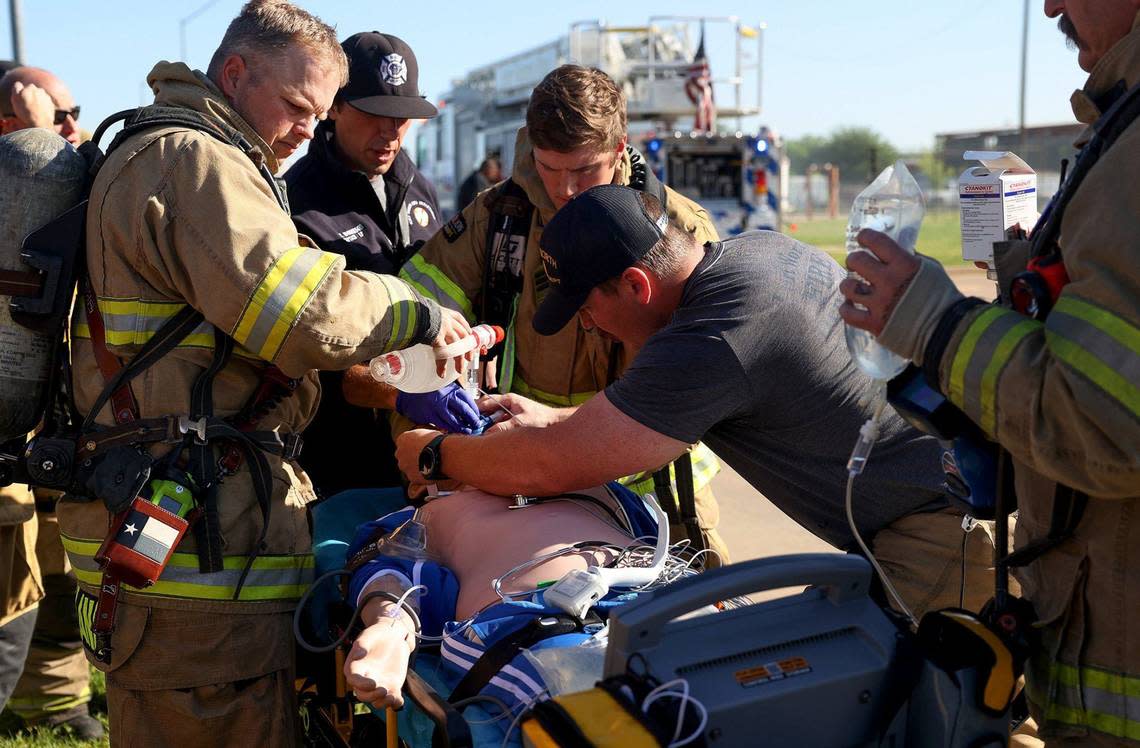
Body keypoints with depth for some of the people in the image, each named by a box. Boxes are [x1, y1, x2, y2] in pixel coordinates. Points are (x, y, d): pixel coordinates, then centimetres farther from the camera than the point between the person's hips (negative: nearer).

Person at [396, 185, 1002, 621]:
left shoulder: (713, 342, -24)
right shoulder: (766, 247, 6)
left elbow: (549, 470, -18)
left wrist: (433, 454, 0)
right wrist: (556, 419, 20)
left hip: (948, 526, -10)